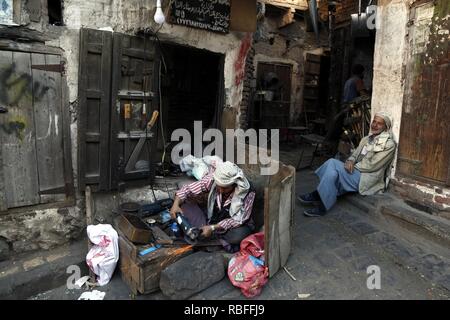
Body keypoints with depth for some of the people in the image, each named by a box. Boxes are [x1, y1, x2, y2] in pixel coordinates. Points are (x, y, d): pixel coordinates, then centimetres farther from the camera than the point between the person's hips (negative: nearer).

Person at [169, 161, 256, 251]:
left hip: (233, 225, -3)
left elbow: (237, 220, -25)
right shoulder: (212, 179, -21)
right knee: (185, 203, -16)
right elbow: (189, 189, -15)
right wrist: (176, 204, -32)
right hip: (212, 215, 4)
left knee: (239, 234, -38)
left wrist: (213, 228, -32)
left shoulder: (247, 193, -27)